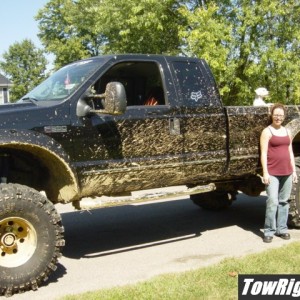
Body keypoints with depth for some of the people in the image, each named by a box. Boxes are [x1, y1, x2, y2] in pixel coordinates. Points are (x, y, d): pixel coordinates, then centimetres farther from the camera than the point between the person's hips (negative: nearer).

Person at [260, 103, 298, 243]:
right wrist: (265, 173, -15)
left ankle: (281, 229, 20)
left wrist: (294, 171, 13)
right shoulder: (267, 131, -4)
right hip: (272, 173, -6)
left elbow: (290, 152, 18)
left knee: (284, 201, 10)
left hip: (287, 172, 6)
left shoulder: (287, 131, 14)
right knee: (272, 202, -10)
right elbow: (263, 154, -9)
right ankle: (269, 231, -1)